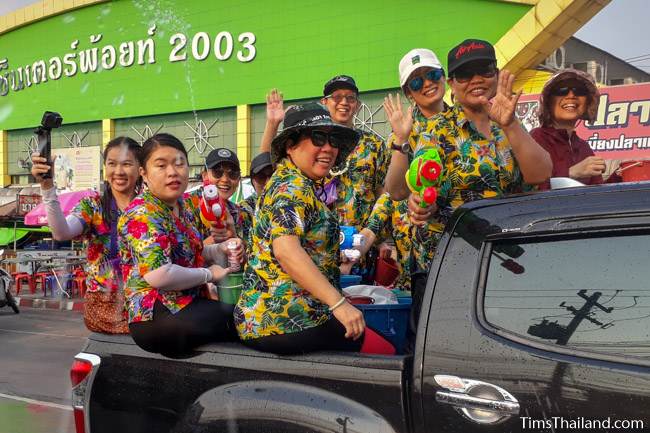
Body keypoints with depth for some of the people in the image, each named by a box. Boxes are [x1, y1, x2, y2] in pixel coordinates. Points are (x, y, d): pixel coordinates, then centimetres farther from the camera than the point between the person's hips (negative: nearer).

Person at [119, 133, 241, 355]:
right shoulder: (141, 215, -16)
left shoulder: (183, 206, 11)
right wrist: (209, 275, -16)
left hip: (187, 307, 9)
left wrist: (221, 249, 5)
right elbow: (158, 275, -30)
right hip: (158, 319, -9)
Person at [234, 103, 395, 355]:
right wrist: (339, 304, -33)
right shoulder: (294, 188, -14)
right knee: (385, 353, -5)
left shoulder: (285, 179, 16)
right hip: (288, 319, -10)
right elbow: (285, 249, -30)